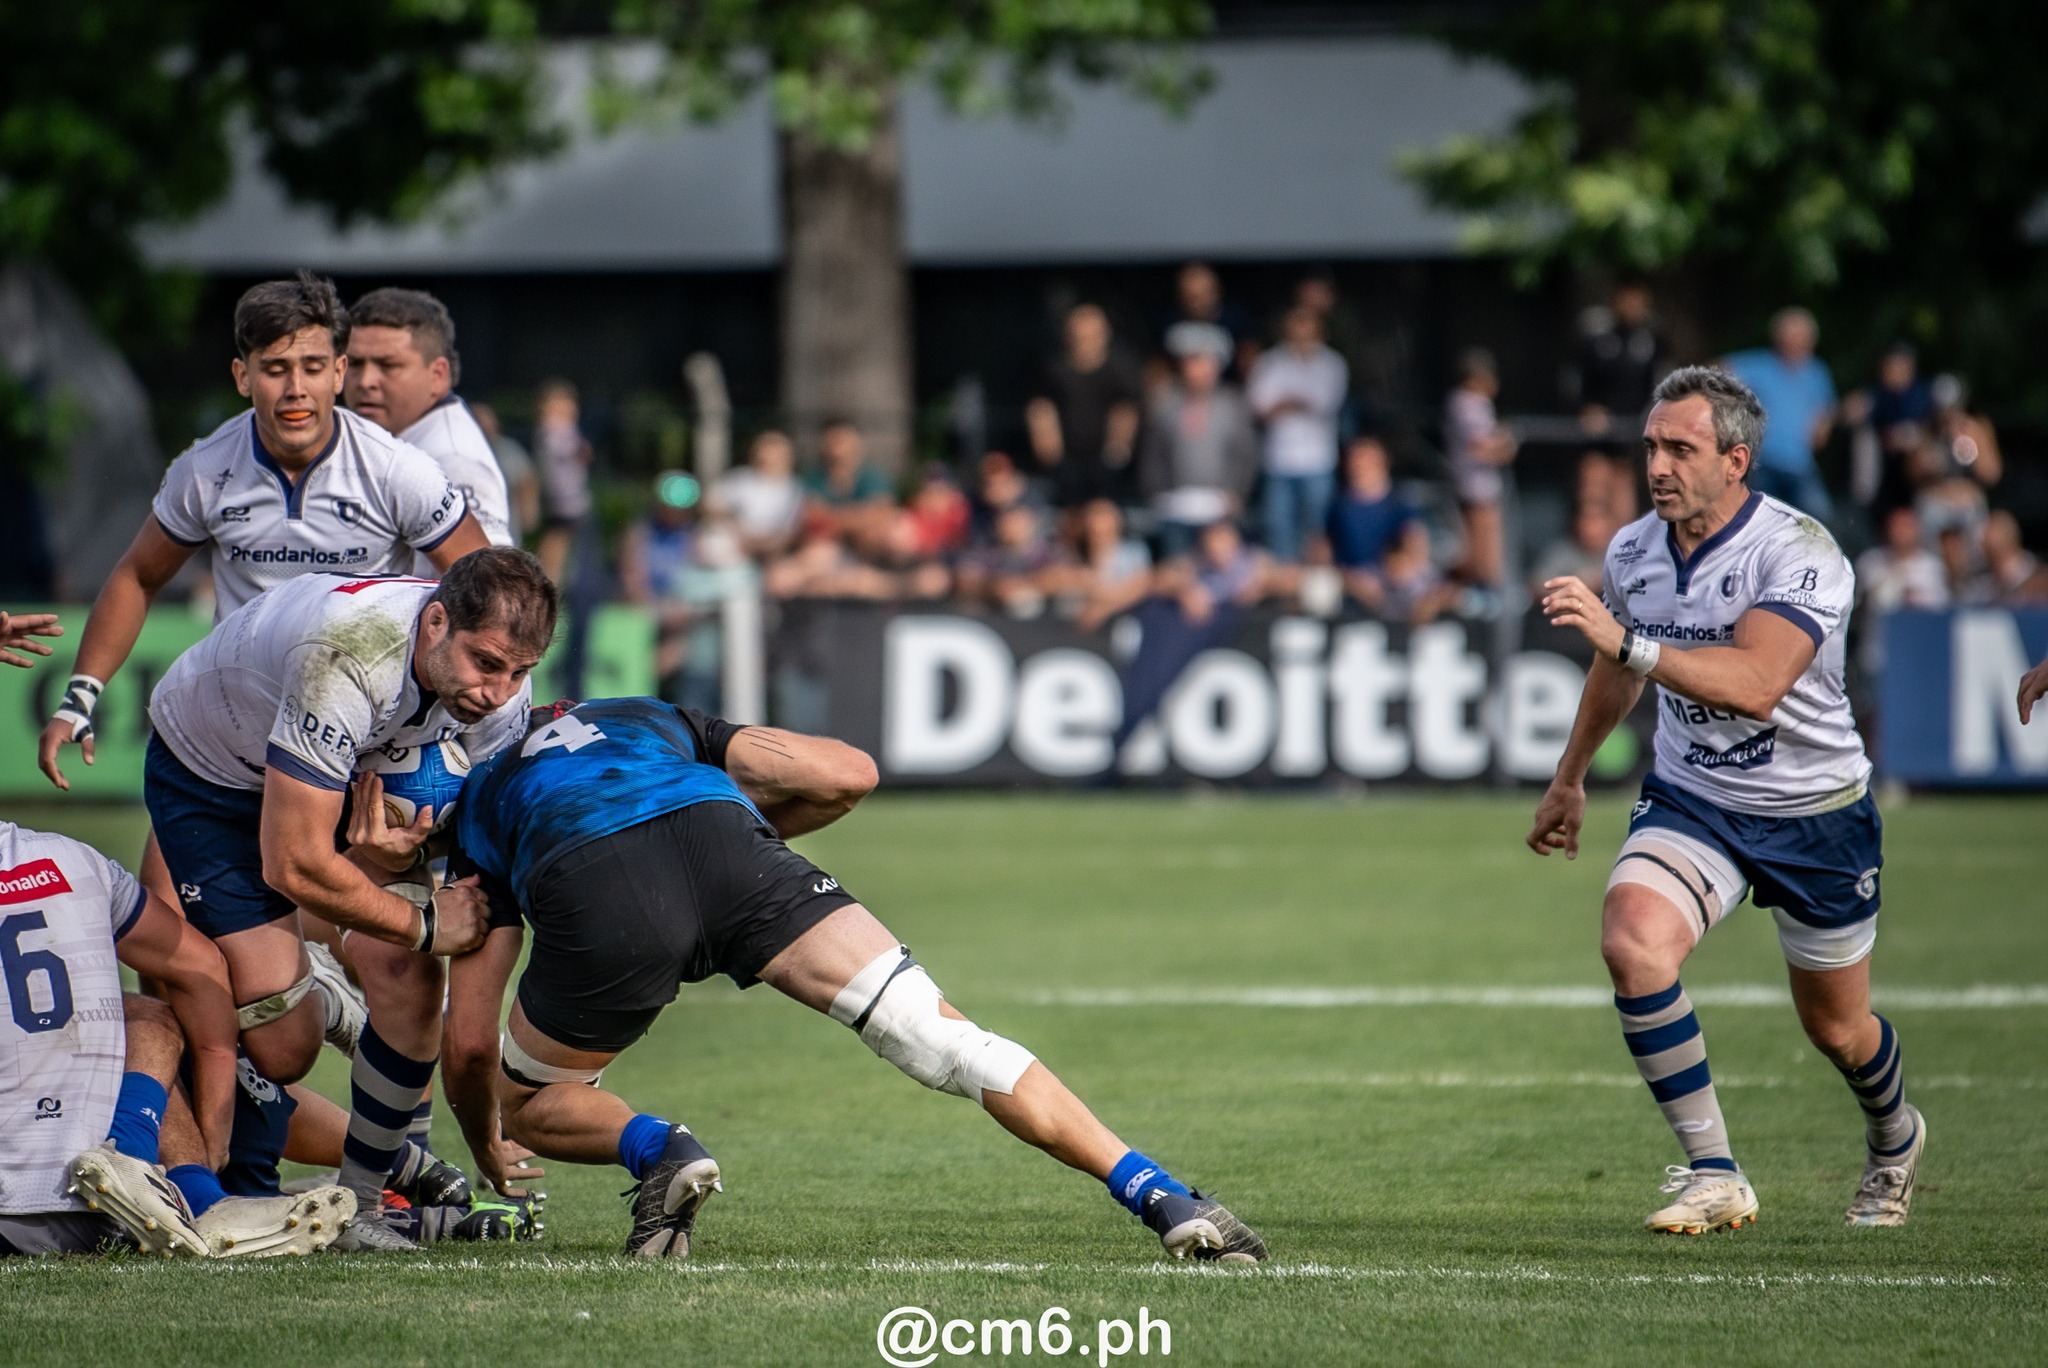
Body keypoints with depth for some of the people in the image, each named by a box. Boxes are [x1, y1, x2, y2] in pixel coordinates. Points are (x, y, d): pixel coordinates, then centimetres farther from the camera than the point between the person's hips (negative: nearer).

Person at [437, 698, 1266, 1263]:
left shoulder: (481, 800, 38)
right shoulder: (657, 720, 43)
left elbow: (469, 1045, 33)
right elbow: (849, 773, 27)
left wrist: (489, 1162, 50)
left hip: (594, 898, -1)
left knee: (523, 1101, 26)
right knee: (942, 1038, 4)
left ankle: (656, 1150, -5)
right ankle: (1163, 1197, -9)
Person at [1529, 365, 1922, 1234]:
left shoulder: (1801, 553, -23)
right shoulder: (1631, 553, -4)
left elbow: (1756, 684, -39)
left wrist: (1624, 640, -45)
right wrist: (1570, 779, 29)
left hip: (1814, 811, -4)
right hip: (1690, 799, 4)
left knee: (1837, 1029, 11)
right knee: (1630, 941, -26)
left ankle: (1895, 1142, 48)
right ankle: (1713, 1177, -17)